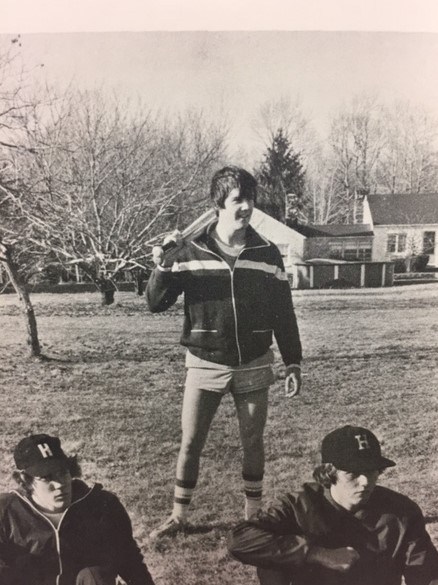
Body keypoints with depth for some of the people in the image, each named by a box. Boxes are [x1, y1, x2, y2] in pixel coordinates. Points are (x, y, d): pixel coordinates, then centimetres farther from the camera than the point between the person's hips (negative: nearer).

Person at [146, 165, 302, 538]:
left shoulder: (268, 254, -1)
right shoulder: (190, 253, -5)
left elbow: (283, 313, 4)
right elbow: (157, 304, -5)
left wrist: (293, 361, 4)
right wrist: (162, 268, -24)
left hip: (253, 366, 1)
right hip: (205, 366, -1)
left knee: (253, 441, 13)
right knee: (190, 442, 5)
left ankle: (254, 512, 32)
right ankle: (179, 515, 24)